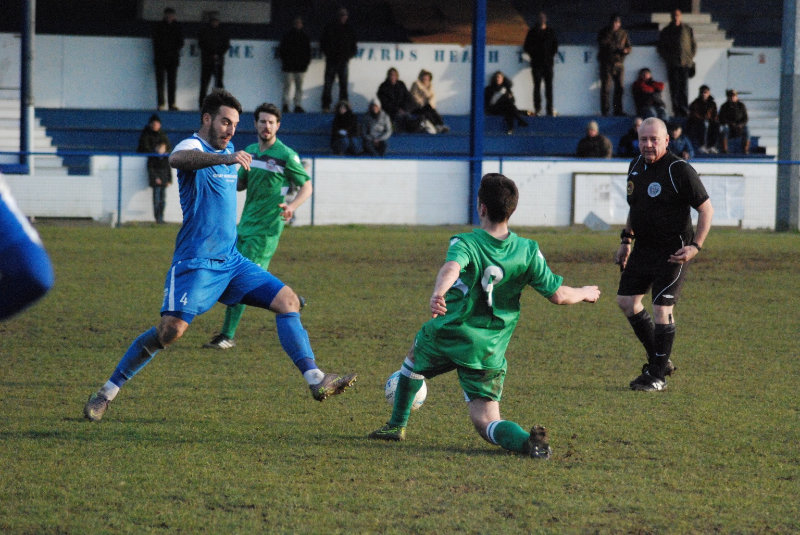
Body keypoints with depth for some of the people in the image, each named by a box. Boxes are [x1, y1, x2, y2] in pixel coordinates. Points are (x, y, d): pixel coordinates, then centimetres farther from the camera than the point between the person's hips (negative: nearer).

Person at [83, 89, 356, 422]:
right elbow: (177, 159, -38)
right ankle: (108, 392, -7)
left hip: (230, 261, 8)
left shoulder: (226, 152, 15)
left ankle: (316, 380, -6)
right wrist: (225, 158, -51)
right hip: (195, 263, -8)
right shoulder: (193, 146, -9)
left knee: (287, 301, -3)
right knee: (171, 329, -19)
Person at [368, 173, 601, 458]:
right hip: (490, 354, 2)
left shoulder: (465, 243, -10)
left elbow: (451, 268, -34)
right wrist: (584, 294, 21)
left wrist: (438, 293, -54)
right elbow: (558, 295, -1)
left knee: (414, 359, 34)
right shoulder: (528, 251, -2)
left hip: (447, 337, -2)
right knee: (486, 422, 0)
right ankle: (529, 441, -32)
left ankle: (397, 425, 42)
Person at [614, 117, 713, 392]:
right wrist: (626, 240, 18)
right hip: (644, 247, 8)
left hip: (672, 252, -8)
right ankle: (660, 361, 23)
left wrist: (695, 246, -19)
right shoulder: (636, 166, 7)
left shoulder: (680, 170, -16)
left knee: (662, 309, -10)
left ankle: (658, 376, 1)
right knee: (626, 301, 10)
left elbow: (706, 209, -12)